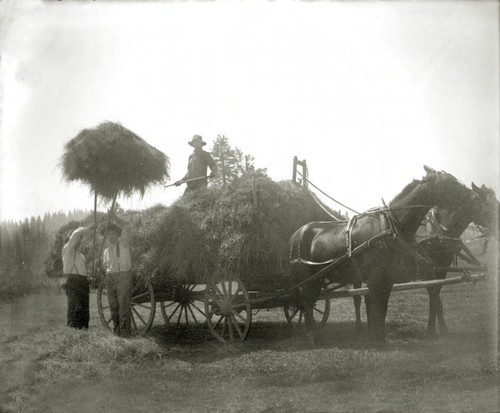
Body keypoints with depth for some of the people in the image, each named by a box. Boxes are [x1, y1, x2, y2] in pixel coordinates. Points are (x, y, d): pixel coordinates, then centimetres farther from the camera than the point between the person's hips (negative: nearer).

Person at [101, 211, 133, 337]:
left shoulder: (123, 244, 4)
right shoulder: (106, 251, 19)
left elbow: (125, 226, -10)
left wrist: (114, 217, -5)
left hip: (123, 276, -6)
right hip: (110, 278, 6)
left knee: (124, 304, -11)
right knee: (113, 305, 3)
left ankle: (126, 330, -12)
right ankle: (117, 329, 8)